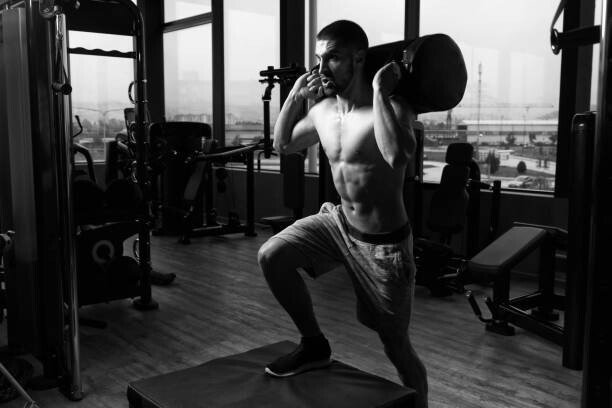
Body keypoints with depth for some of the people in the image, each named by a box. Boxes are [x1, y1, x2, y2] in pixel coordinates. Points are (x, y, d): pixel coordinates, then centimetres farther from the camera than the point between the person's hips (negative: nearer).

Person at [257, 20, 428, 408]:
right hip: (340, 222, 6)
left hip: (384, 242, -6)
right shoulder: (323, 110, -1)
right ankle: (314, 345, 9)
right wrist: (295, 95, 3)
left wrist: (379, 92, -35)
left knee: (397, 346, 5)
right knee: (271, 256, -11)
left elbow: (398, 156, -44)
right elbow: (283, 144, 16)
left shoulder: (393, 107, -22)